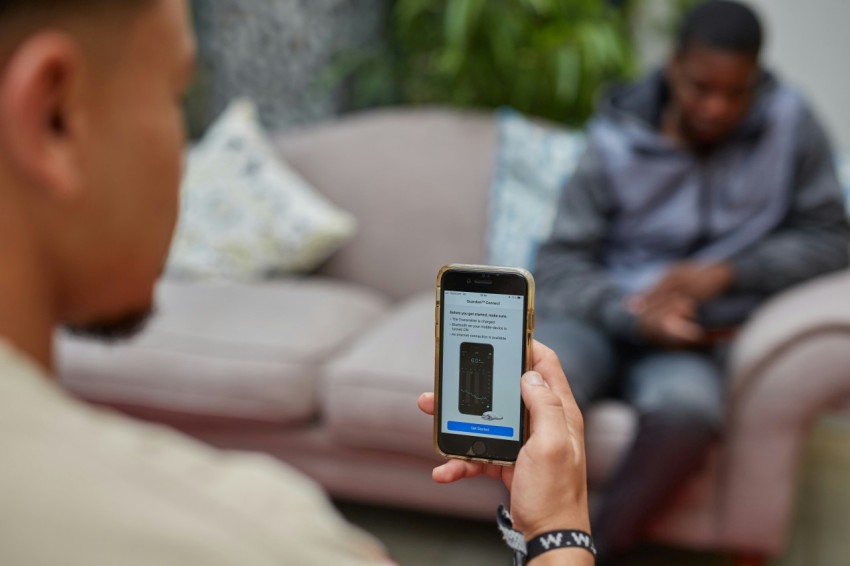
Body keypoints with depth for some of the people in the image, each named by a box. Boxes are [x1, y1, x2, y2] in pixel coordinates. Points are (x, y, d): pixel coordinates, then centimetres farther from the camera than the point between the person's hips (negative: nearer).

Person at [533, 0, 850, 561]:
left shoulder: (790, 123, 0)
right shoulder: (619, 137, -1)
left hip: (693, 343, 0)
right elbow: (561, 263, -2)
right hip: (604, 320, 1)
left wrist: (724, 273, -14)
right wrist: (635, 315, -22)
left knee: (686, 407, -37)